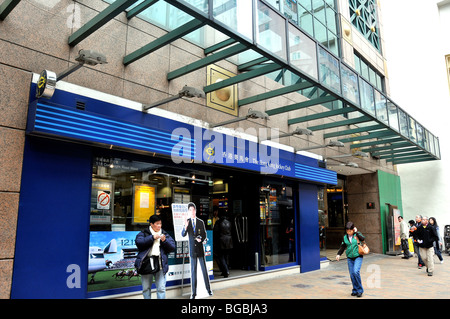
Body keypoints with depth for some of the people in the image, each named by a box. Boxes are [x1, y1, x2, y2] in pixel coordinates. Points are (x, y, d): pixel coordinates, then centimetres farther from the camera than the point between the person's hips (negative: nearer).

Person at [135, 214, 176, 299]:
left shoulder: (165, 234, 12)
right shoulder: (144, 233, 6)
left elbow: (172, 247, 6)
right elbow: (138, 242, -12)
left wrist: (164, 240, -12)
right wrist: (152, 237, -14)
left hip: (160, 266, 1)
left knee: (161, 288, 0)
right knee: (146, 288, 10)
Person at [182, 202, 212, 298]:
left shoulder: (201, 222, 0)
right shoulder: (187, 221, -2)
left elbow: (204, 234, 6)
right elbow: (183, 235, -12)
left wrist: (201, 239, -15)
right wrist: (185, 227, -31)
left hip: (200, 248, 0)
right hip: (192, 249, 0)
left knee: (204, 269, 6)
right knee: (193, 270, 5)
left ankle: (208, 289, 18)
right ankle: (194, 292, 13)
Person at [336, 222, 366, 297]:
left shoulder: (357, 234, -3)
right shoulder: (345, 237, 5)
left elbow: (363, 239, -23)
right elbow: (343, 246, 12)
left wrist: (356, 232, -17)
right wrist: (339, 254, 2)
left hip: (358, 257, -4)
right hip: (350, 258, 4)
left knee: (356, 271, -18)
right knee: (352, 274, 1)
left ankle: (360, 290, -2)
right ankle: (355, 290, 15)